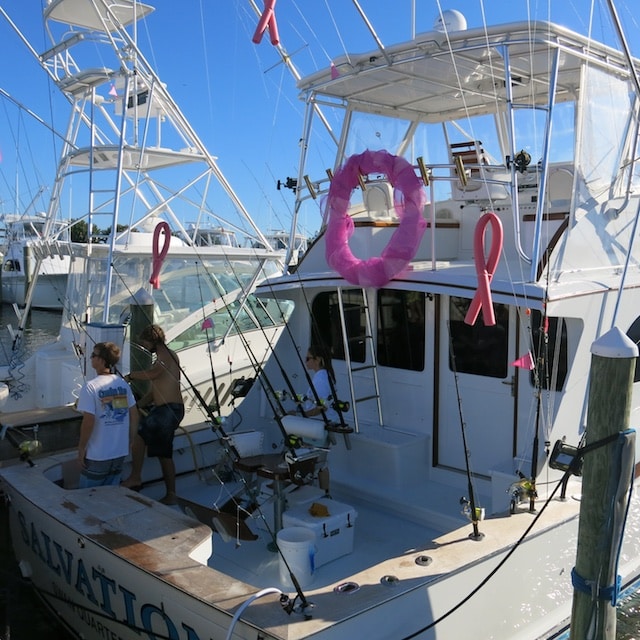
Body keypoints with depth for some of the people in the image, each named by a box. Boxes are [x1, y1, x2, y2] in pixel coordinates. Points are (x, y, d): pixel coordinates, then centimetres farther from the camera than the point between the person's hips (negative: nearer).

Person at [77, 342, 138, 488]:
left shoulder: (90, 387, -16)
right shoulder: (123, 384, 1)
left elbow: (88, 422, -19)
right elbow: (134, 416, 5)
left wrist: (81, 448, -7)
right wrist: (129, 442, 15)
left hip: (97, 455, -5)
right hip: (121, 452, 5)